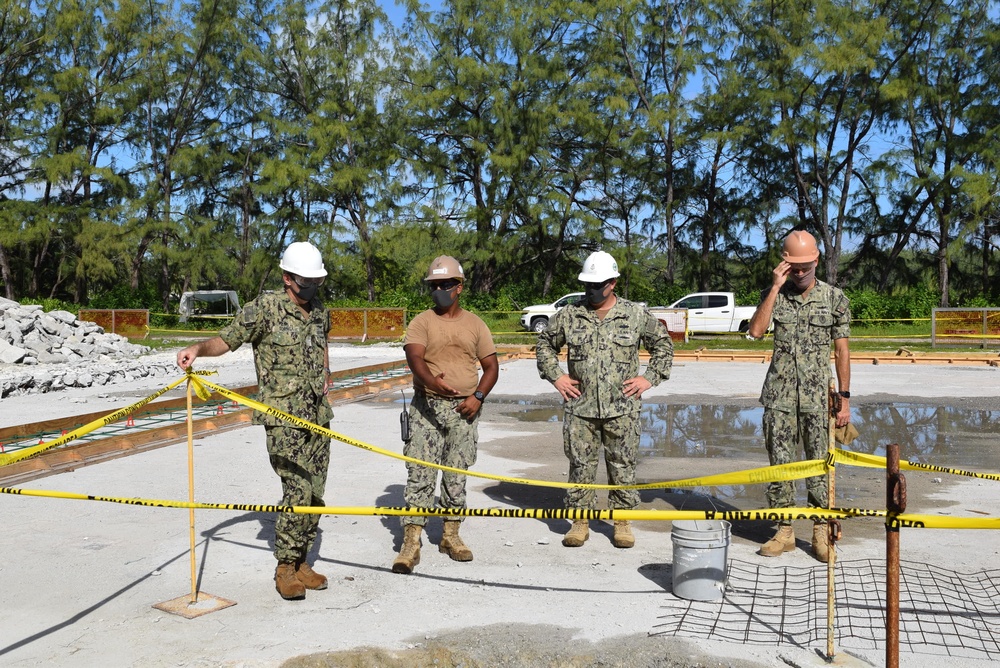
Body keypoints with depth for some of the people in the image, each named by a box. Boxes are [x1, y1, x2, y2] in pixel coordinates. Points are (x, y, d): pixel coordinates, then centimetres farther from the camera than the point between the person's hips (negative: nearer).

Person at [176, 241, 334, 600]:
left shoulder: (320, 312, 12)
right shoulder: (265, 308, -6)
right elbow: (225, 340, -7)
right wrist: (197, 348, -26)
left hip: (318, 416, 7)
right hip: (283, 417, -6)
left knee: (315, 494, 8)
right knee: (298, 491, -14)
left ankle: (300, 562, 22)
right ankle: (285, 567, 3)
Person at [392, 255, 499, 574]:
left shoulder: (475, 324, 9)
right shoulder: (421, 322, 1)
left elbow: (491, 366, 11)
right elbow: (414, 357, -17)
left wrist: (478, 396, -6)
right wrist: (432, 380, -38)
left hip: (464, 409, 3)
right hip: (427, 407, -2)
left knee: (457, 474, 10)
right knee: (420, 473, -7)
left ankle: (450, 535, 24)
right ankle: (411, 542, -3)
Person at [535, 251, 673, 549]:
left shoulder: (636, 315, 2)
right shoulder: (569, 315, 4)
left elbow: (663, 345, 13)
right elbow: (545, 344, 18)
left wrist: (649, 378, 3)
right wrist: (555, 375, 6)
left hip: (622, 409, -1)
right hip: (579, 407, 1)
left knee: (622, 466, 7)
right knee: (580, 465, 6)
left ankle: (622, 521, 21)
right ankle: (580, 522, 18)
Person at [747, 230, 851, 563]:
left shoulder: (835, 297, 3)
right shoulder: (773, 294, 5)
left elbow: (842, 350, 4)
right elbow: (756, 331, -12)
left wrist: (845, 398, 1)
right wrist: (776, 287, -14)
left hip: (818, 396, -1)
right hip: (779, 395, 1)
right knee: (779, 463, 5)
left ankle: (821, 532, 17)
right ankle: (784, 530, 16)